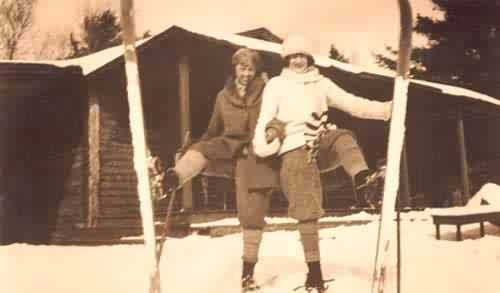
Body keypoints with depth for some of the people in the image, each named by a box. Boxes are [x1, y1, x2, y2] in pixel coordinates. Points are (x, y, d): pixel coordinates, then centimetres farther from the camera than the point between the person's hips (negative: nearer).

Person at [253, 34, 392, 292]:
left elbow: (352, 104, 11)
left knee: (343, 137, -31)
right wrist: (261, 145, -22)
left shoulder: (321, 83, 17)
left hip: (320, 142, 3)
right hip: (295, 149, -3)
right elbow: (265, 117, -2)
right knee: (306, 211, -9)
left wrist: (385, 109, -2)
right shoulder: (277, 85, 8)